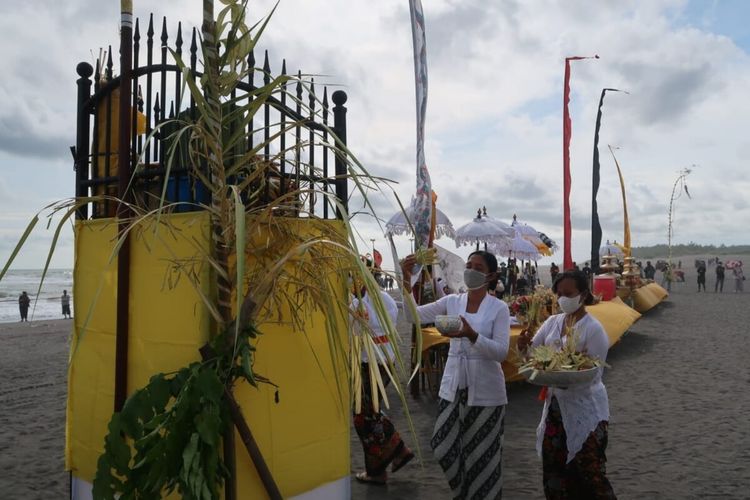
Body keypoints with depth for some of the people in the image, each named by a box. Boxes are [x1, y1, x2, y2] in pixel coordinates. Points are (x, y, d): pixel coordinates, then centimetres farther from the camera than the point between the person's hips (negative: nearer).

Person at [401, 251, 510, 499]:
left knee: (482, 455, 6)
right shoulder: (452, 302, 3)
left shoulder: (499, 308, -8)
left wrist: (472, 335, -31)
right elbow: (415, 316, -3)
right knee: (444, 447, 11)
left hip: (485, 391, -4)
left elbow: (501, 352, -16)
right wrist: (406, 281, -14)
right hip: (453, 387, 4)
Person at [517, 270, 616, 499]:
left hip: (585, 410, -5)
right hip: (555, 406, 6)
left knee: (589, 474, 2)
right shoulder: (552, 322, 2)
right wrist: (525, 347, -19)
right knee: (553, 470, 14)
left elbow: (593, 375, -17)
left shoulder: (594, 329, -14)